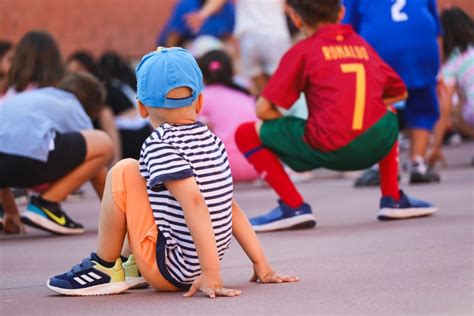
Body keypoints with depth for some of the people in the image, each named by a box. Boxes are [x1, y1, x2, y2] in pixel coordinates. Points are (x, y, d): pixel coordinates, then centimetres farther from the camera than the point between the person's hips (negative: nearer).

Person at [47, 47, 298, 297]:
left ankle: (105, 269, 0)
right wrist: (261, 265, 7)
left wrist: (211, 273, -33)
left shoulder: (160, 145, -16)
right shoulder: (211, 140, 8)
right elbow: (230, 207, 8)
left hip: (168, 270, -9)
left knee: (125, 172, -7)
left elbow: (194, 202, -28)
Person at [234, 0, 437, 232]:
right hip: (378, 145, 5)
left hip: (328, 150, -5)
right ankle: (392, 199, 28)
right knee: (389, 115, 41)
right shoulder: (363, 46, 19)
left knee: (245, 134, 12)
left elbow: (264, 110, 2)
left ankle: (293, 206, 1)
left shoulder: (302, 51, 7)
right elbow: (399, 92, 32)